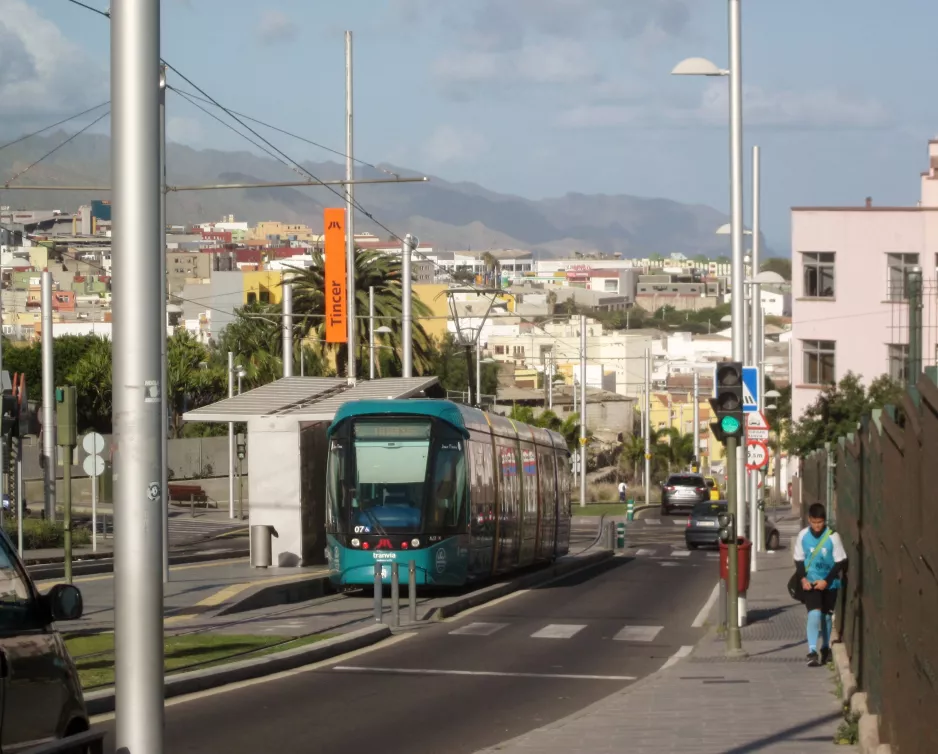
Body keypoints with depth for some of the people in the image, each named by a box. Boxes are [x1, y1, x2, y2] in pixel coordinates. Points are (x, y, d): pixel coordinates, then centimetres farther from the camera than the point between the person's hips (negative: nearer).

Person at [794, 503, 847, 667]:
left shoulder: (833, 536, -12)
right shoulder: (802, 536, -5)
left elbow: (840, 562, -8)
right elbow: (799, 560, 4)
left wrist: (826, 580, -14)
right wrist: (803, 578, -11)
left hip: (829, 583, 0)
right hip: (810, 583, 0)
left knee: (826, 615, 12)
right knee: (814, 613, -15)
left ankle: (825, 648, 31)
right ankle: (812, 652, -17)